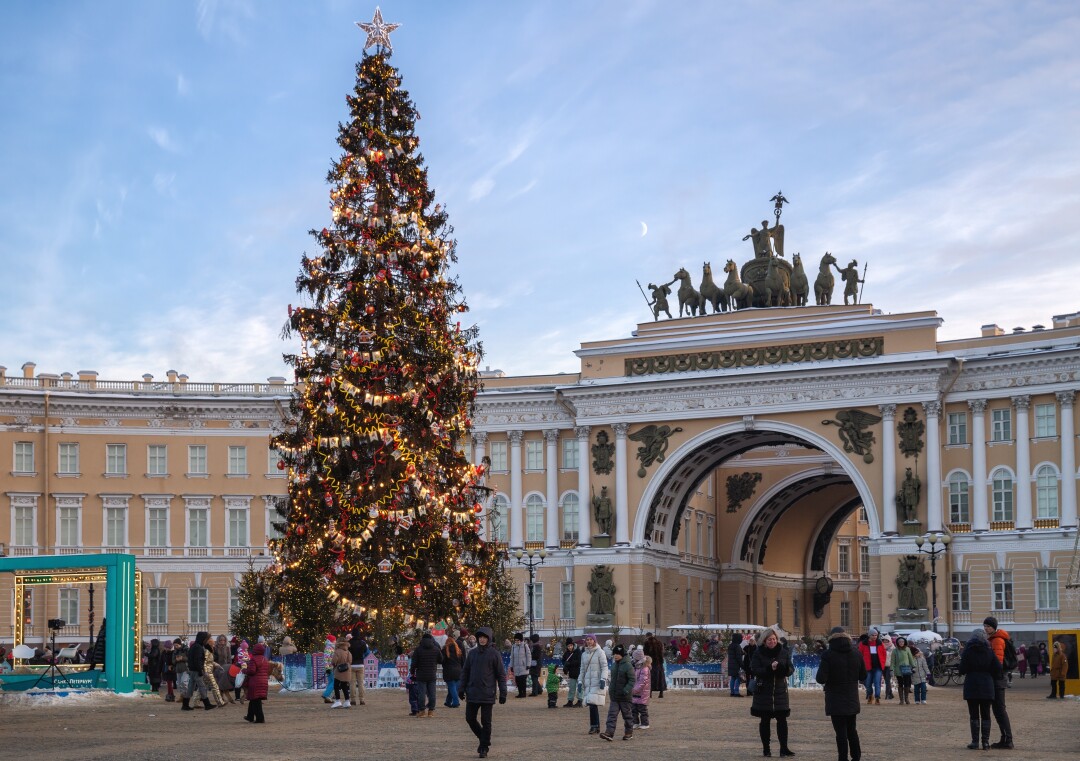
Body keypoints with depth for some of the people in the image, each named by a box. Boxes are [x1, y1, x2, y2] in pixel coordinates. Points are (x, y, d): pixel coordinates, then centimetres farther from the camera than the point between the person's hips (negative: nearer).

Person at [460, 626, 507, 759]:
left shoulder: (494, 654, -4)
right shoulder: (472, 653, 8)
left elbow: (501, 675, -3)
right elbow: (465, 671, 13)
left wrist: (503, 693, -7)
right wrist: (462, 687, 5)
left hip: (487, 694, -4)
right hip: (472, 692, 4)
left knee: (486, 722, -1)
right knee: (470, 718, 5)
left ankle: (484, 748, 8)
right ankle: (483, 738, 26)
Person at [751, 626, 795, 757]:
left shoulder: (783, 652, 4)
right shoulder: (758, 653, -3)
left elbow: (791, 669, 2)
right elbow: (755, 670, -11)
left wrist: (783, 668, -20)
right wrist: (769, 668, -24)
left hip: (780, 691, 2)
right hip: (764, 691, -2)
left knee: (782, 719, -2)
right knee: (765, 720, 5)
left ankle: (784, 748, 0)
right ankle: (766, 748, 13)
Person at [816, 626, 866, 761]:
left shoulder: (828, 656, -15)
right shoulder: (856, 655, 0)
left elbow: (821, 679, -19)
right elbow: (863, 677, 7)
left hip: (835, 701, -5)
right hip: (852, 699, 5)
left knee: (841, 732, -1)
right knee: (852, 730, 18)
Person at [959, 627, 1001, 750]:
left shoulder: (967, 651, -6)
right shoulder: (989, 651, 0)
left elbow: (962, 669, -9)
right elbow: (998, 667, -5)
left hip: (971, 685, -2)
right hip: (987, 686, 2)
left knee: (974, 715, 4)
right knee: (985, 715, 8)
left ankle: (975, 742, 2)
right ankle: (985, 742, 5)